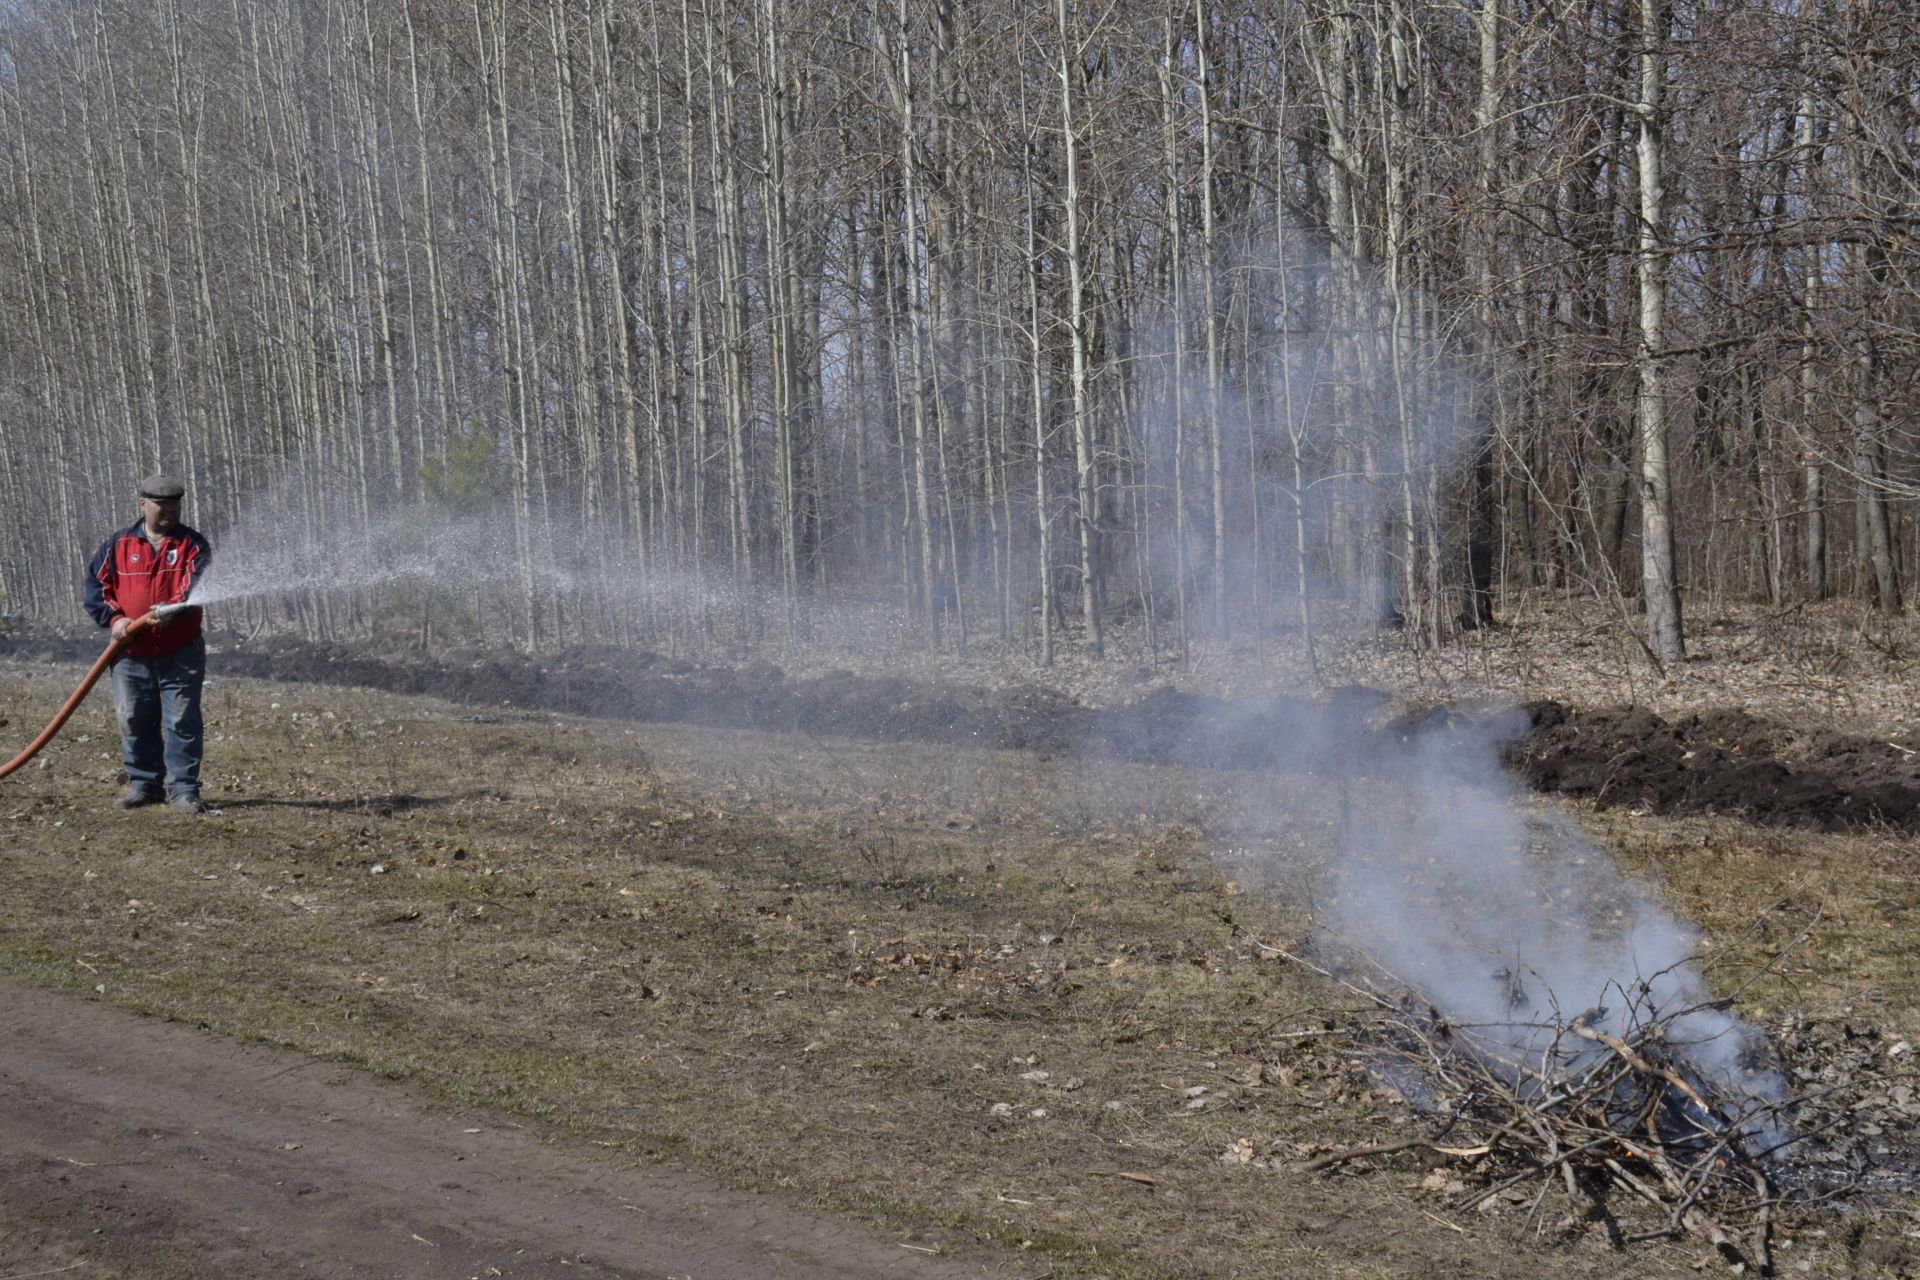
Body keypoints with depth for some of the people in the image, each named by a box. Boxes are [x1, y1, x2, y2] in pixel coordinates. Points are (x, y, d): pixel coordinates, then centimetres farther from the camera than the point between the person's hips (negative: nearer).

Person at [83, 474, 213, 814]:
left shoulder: (192, 544, 0)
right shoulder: (119, 545, 6)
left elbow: (199, 582, -16)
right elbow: (95, 583, 8)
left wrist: (174, 607, -35)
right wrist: (113, 618, -7)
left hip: (180, 654, -2)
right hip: (132, 655, 2)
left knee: (182, 722, -4)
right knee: (134, 722, 8)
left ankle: (184, 789, 1)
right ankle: (143, 785, 20)